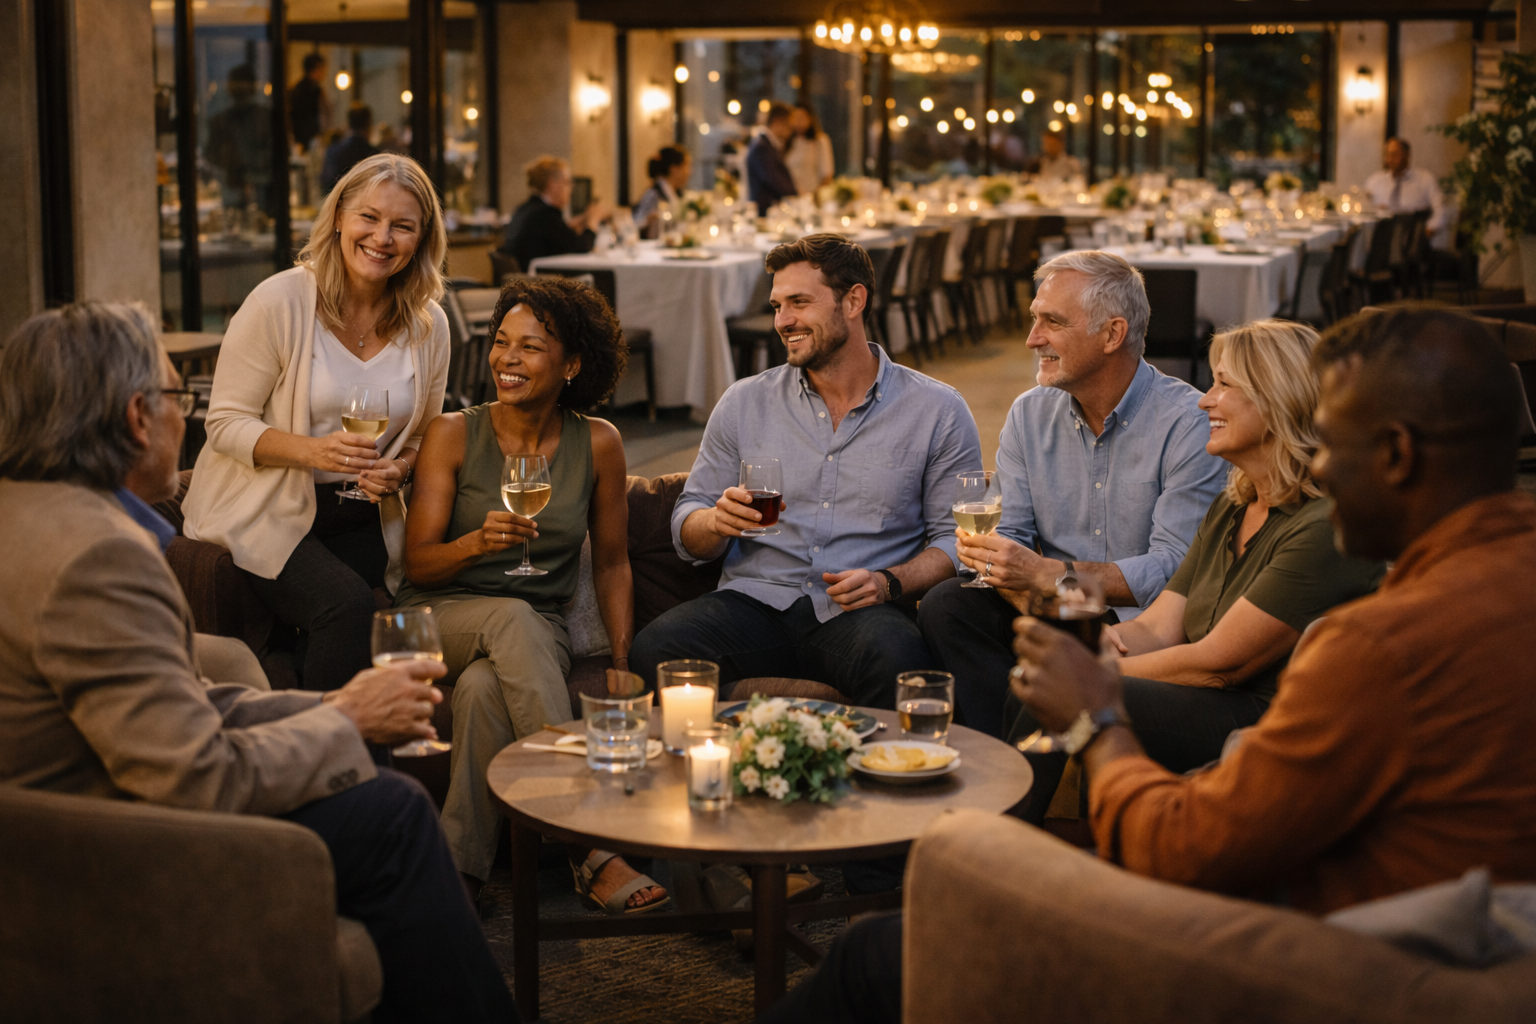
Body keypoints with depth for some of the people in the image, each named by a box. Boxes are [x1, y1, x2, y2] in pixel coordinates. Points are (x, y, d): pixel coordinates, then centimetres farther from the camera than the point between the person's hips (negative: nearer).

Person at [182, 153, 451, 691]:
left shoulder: (429, 324, 3)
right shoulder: (279, 300, -11)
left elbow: (425, 435, 14)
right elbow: (225, 423, -9)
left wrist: (400, 466, -10)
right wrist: (312, 450, -25)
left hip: (359, 521, 4)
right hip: (265, 513, -4)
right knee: (345, 604, -29)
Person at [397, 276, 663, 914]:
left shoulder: (597, 444, 2)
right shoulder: (454, 435, -2)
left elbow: (611, 565, 10)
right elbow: (418, 563, -5)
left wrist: (622, 665, -2)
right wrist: (477, 541, -27)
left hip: (539, 632, 1)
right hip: (438, 620, -1)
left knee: (484, 688, -36)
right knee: (511, 616, -37)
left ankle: (459, 873, -28)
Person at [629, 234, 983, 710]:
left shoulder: (937, 410, 8)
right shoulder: (744, 403, 14)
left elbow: (956, 539, 6)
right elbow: (687, 534, 16)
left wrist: (888, 582, -13)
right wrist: (719, 521, -8)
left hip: (856, 612, -2)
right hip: (755, 600, 2)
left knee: (896, 661, -38)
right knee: (653, 650, -29)